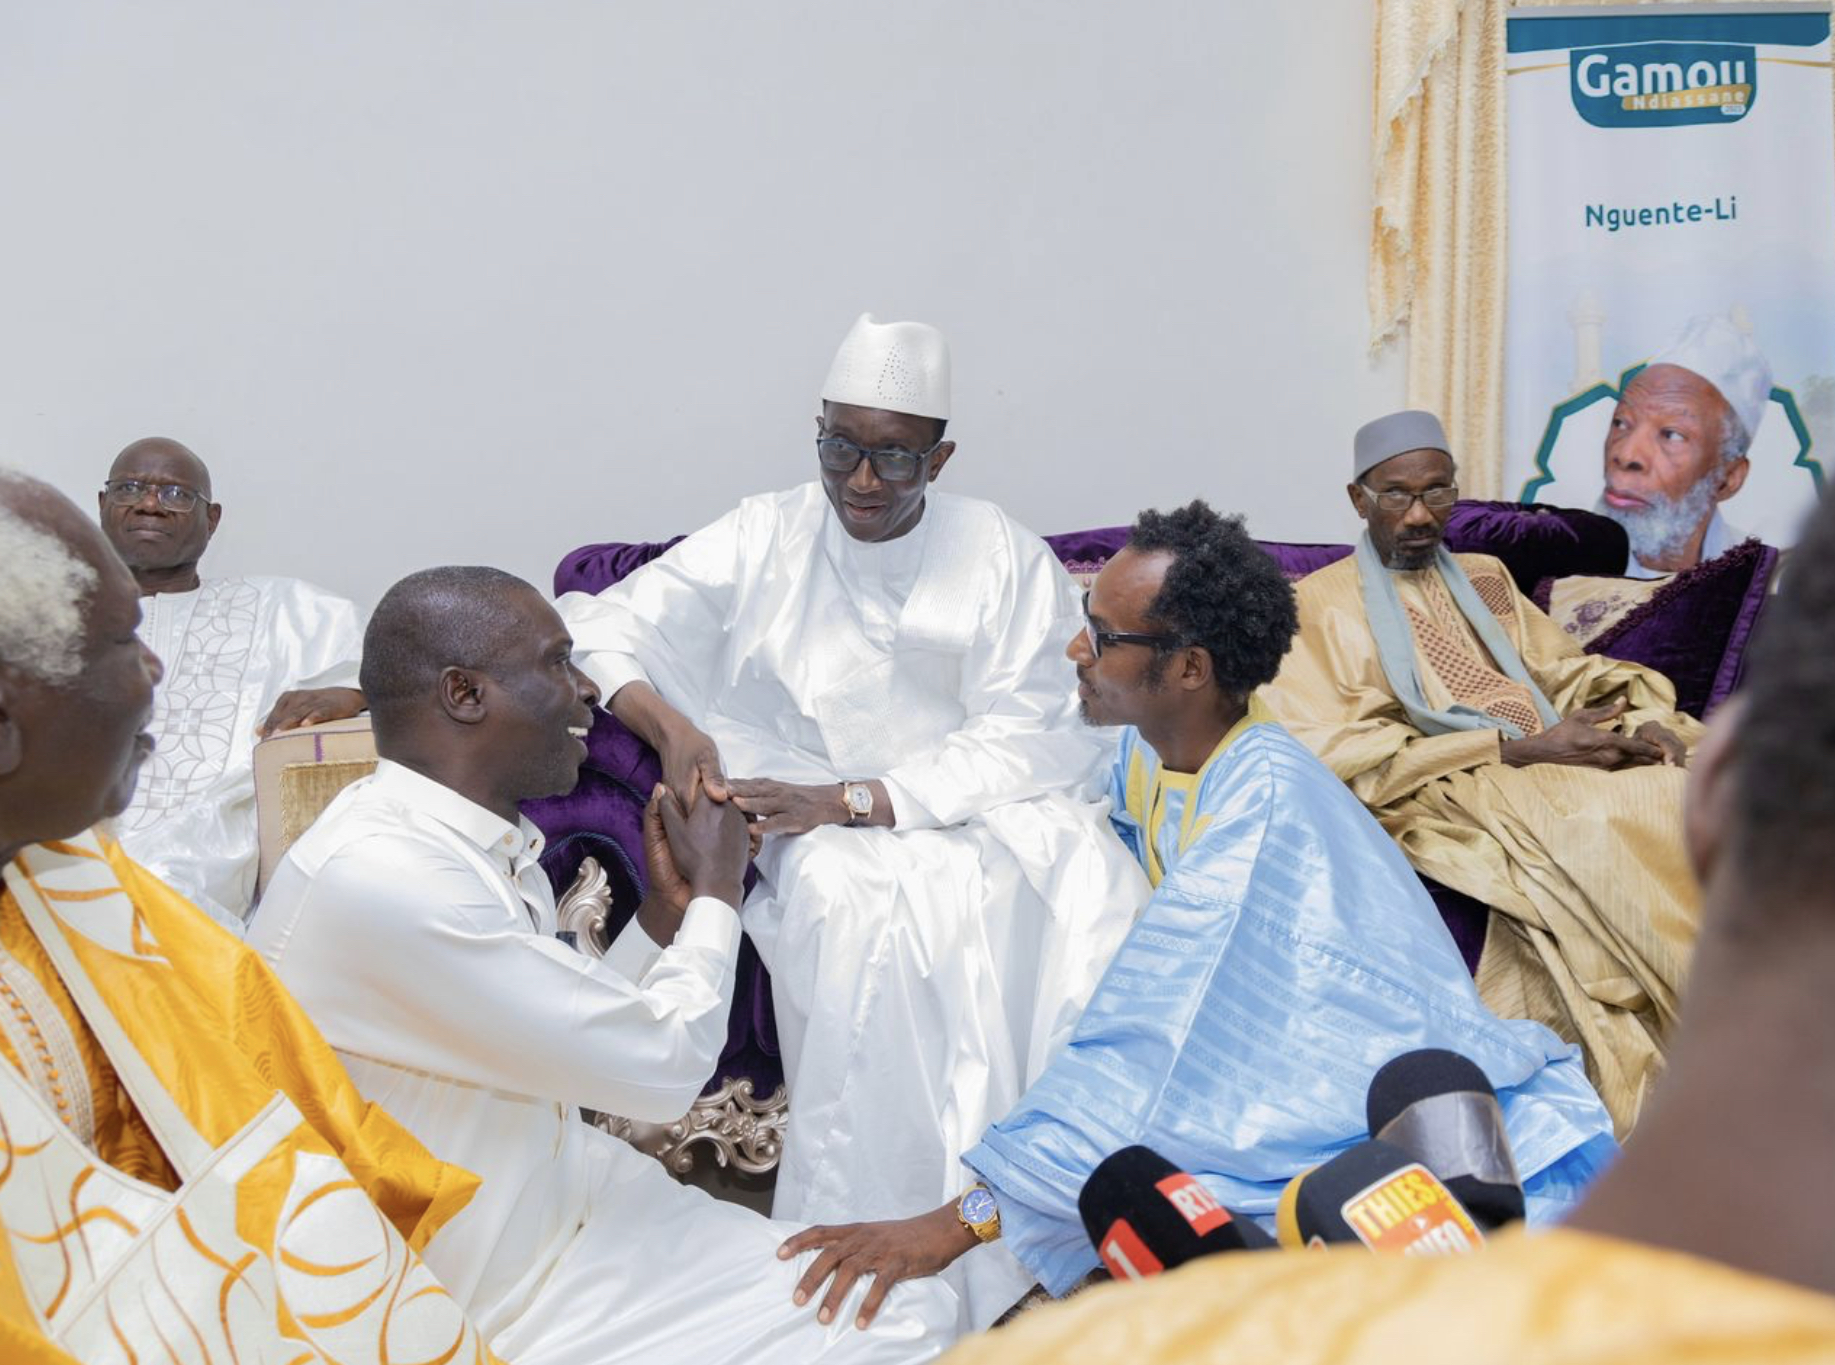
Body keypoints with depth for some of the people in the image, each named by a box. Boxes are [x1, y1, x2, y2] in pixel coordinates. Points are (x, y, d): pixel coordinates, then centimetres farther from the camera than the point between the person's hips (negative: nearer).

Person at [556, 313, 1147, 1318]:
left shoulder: (1006, 557, 4)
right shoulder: (763, 539, 7)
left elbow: (1022, 744, -6)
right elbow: (607, 626, 4)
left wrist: (850, 799, -18)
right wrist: (670, 724, -19)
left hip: (977, 807, 1)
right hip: (819, 825, -1)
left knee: (1088, 888, -31)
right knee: (866, 906, -35)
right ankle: (877, 1228, -25)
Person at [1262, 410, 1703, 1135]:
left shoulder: (1485, 580, 29)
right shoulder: (1320, 605, 9)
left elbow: (1570, 672, 23)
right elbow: (1334, 751, -5)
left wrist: (1640, 719, -3)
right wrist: (1518, 749, -10)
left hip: (1560, 772, 6)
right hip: (1447, 800, -6)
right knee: (1599, 838, -35)